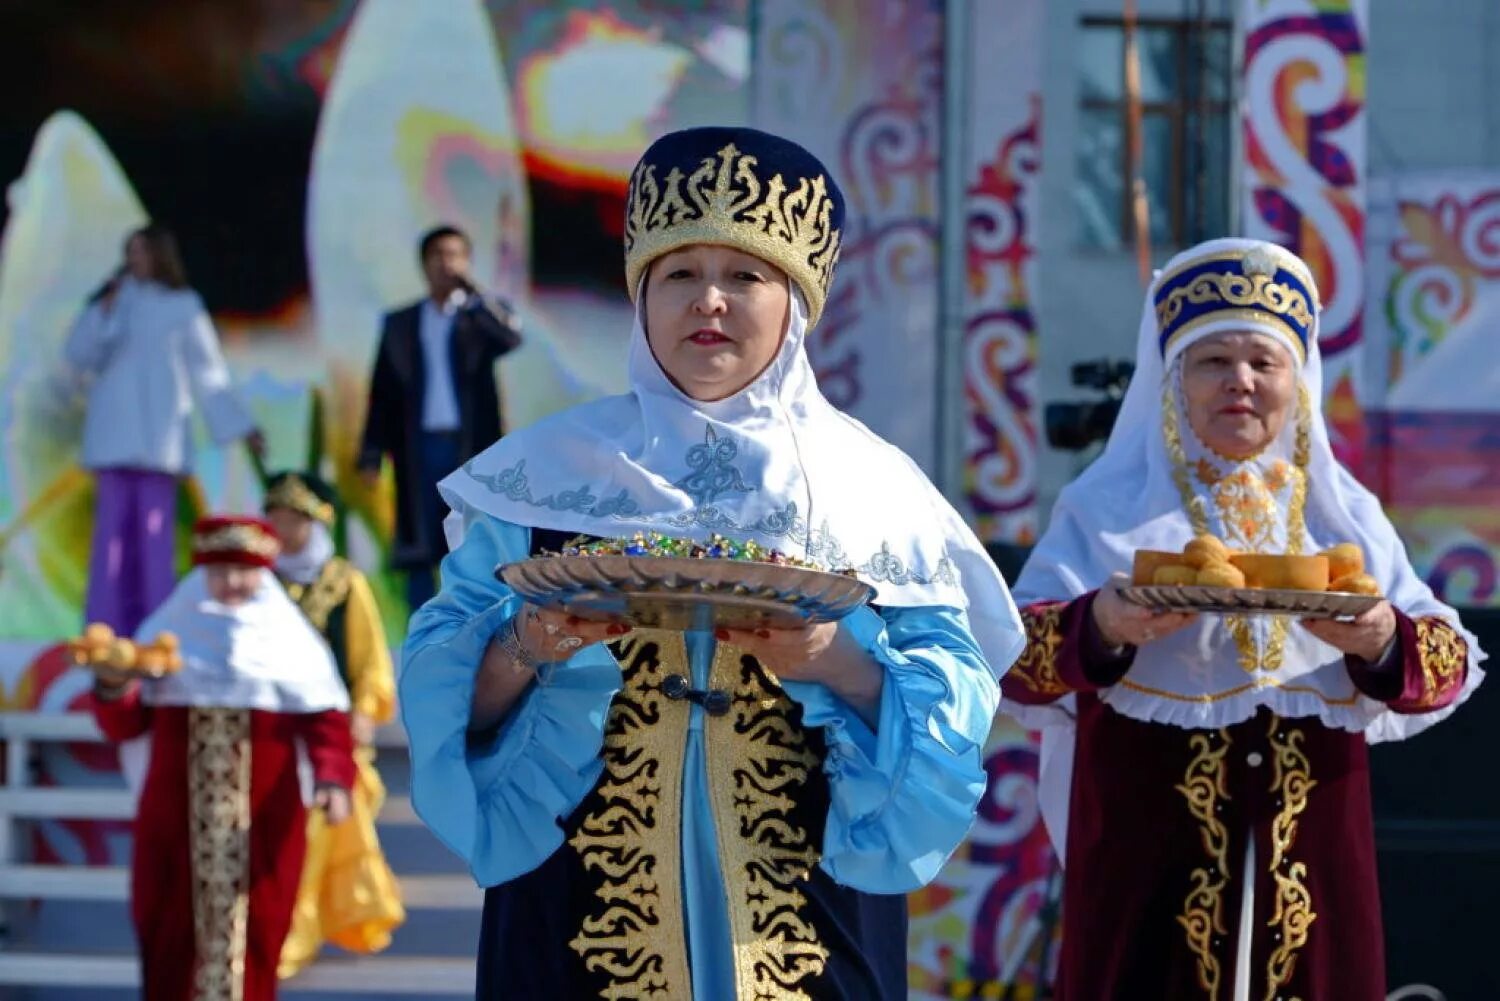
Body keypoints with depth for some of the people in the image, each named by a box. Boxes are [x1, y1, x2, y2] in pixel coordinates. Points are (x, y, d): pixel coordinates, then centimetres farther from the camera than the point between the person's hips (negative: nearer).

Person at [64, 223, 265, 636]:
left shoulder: (183, 306, 5)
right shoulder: (112, 299, 10)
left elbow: (207, 371, 7)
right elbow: (78, 358, 3)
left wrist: (240, 426, 4)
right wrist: (106, 311, -8)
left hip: (159, 435, -2)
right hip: (113, 432, 2)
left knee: (155, 530, -7)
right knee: (113, 528, -4)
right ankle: (107, 629, -4)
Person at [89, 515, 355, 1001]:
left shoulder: (288, 638, 2)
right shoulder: (171, 631, 8)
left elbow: (325, 720, -4)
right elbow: (126, 724, 6)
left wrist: (333, 778, -21)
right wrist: (114, 686, -15)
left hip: (262, 818, -1)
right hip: (176, 813, 2)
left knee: (254, 931, -1)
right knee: (172, 933, 0)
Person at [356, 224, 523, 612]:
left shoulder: (483, 314, 8)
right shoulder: (400, 324, 12)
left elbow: (511, 339, -15)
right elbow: (383, 391, 9)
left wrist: (472, 292, -16)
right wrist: (371, 455, 3)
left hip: (471, 447, -2)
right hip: (420, 446, 2)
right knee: (419, 549, 1)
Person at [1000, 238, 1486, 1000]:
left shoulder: (1344, 515, 12)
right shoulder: (1108, 509, 4)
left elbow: (1450, 664, 5)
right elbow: (1016, 661, -6)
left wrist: (1382, 642, -17)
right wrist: (1102, 628, -27)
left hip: (1309, 870, 3)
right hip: (1149, 870, -2)